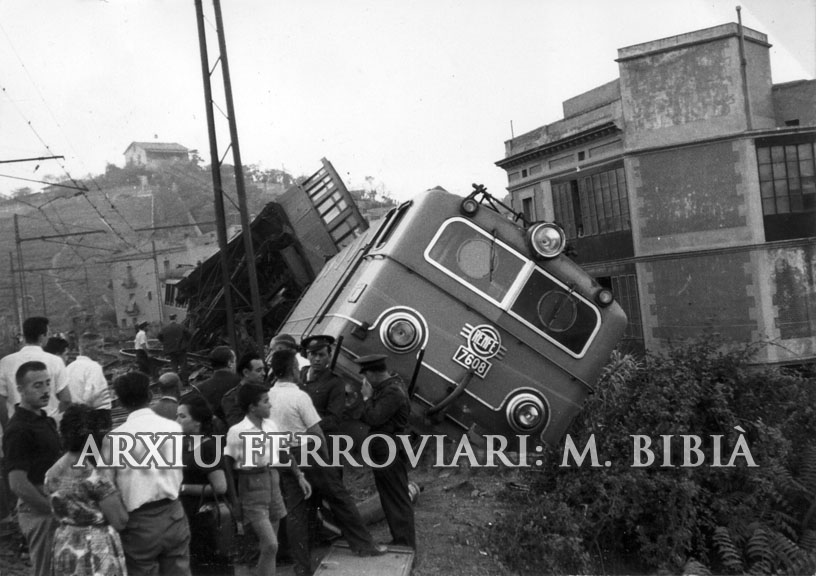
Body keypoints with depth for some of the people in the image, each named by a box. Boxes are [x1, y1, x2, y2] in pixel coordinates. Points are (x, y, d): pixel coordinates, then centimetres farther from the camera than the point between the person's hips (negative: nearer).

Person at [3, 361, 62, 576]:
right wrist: (54, 510, -18)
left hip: (51, 506, 8)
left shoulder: (45, 420, 9)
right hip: (39, 510, -8)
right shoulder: (19, 429, -18)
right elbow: (18, 484, -23)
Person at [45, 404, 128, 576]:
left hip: (64, 549, 7)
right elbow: (120, 522, -17)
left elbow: (60, 514, 13)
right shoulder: (94, 477, -21)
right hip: (96, 553, -7)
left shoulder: (52, 473, 1)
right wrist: (116, 495, -1)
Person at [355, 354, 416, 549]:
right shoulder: (387, 387, 12)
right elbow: (372, 417, 15)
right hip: (383, 450, 10)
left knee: (397, 498, 0)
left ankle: (405, 544, 10)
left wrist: (367, 397, -12)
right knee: (390, 497, 17)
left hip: (390, 451, -10)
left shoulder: (393, 392, -20)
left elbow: (374, 419, -23)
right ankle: (400, 540, 28)